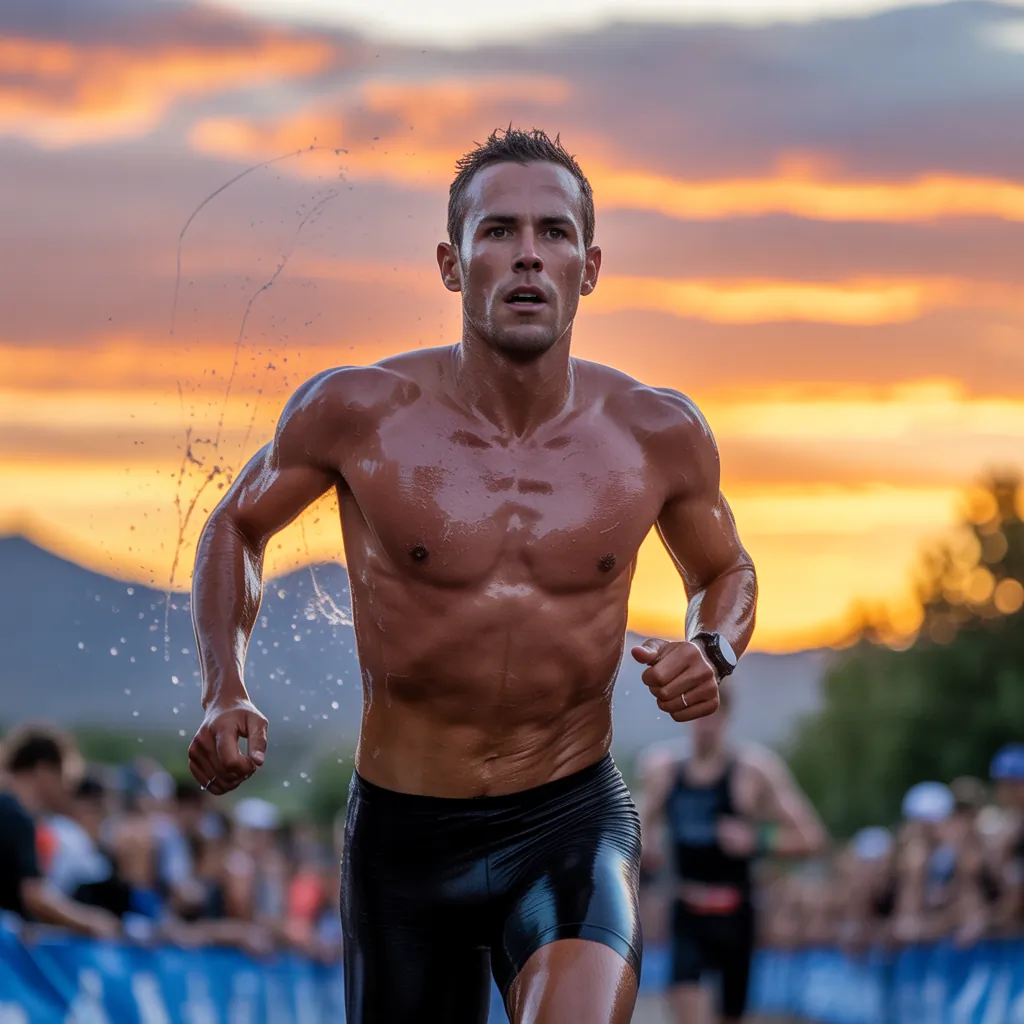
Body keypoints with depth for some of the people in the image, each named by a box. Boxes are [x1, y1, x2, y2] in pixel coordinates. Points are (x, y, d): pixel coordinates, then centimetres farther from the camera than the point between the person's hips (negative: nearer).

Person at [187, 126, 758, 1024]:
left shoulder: (658, 436, -5)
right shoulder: (359, 413, -9)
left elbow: (726, 572, 16)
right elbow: (236, 525, 10)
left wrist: (712, 653, -7)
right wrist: (224, 693, -6)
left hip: (573, 820, -1)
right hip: (402, 833, 1)